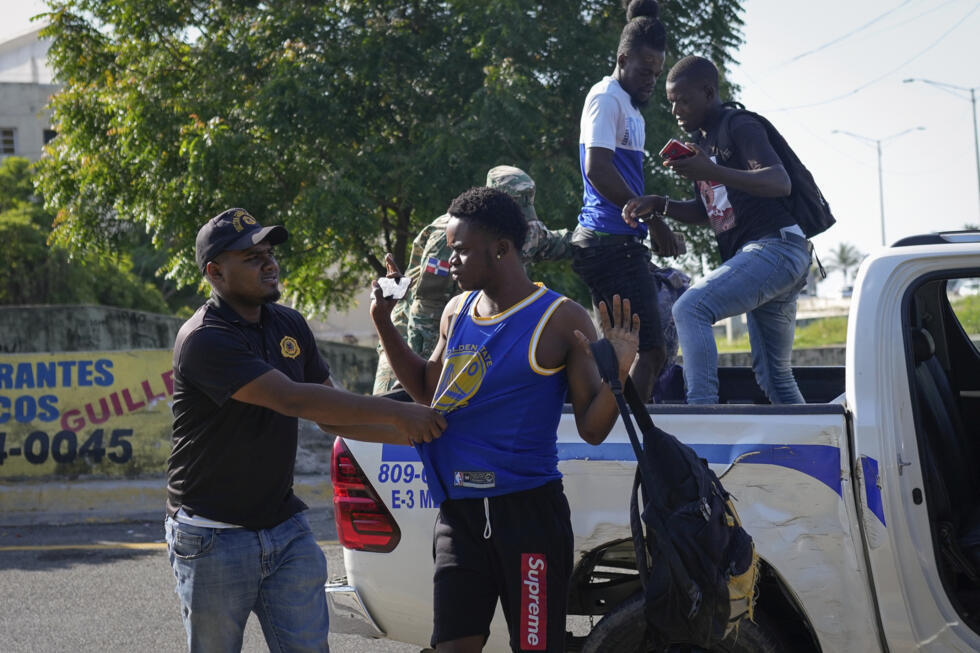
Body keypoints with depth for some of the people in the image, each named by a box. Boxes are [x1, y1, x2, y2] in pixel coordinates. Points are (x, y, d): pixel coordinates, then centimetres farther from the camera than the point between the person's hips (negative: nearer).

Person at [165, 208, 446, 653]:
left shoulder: (290, 326, 8)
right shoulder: (204, 340, -18)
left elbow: (331, 414, 13)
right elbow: (294, 400, -27)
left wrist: (417, 433, 0)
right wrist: (396, 413, -27)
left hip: (286, 529, 6)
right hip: (215, 534, -6)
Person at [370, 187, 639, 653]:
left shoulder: (561, 320, -7)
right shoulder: (457, 312, 11)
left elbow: (592, 429, -6)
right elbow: (426, 390, 26)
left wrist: (616, 374, -24)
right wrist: (383, 321, 17)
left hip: (527, 510, -5)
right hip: (459, 511, 5)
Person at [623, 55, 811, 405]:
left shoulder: (741, 127, -6)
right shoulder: (704, 141, 22)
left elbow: (780, 182, -22)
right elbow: (707, 211, 28)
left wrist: (712, 172, -35)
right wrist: (658, 204, 11)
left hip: (776, 246, -11)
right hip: (758, 256, 11)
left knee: (690, 309, -26)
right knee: (774, 376, 14)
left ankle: (701, 406, -34)